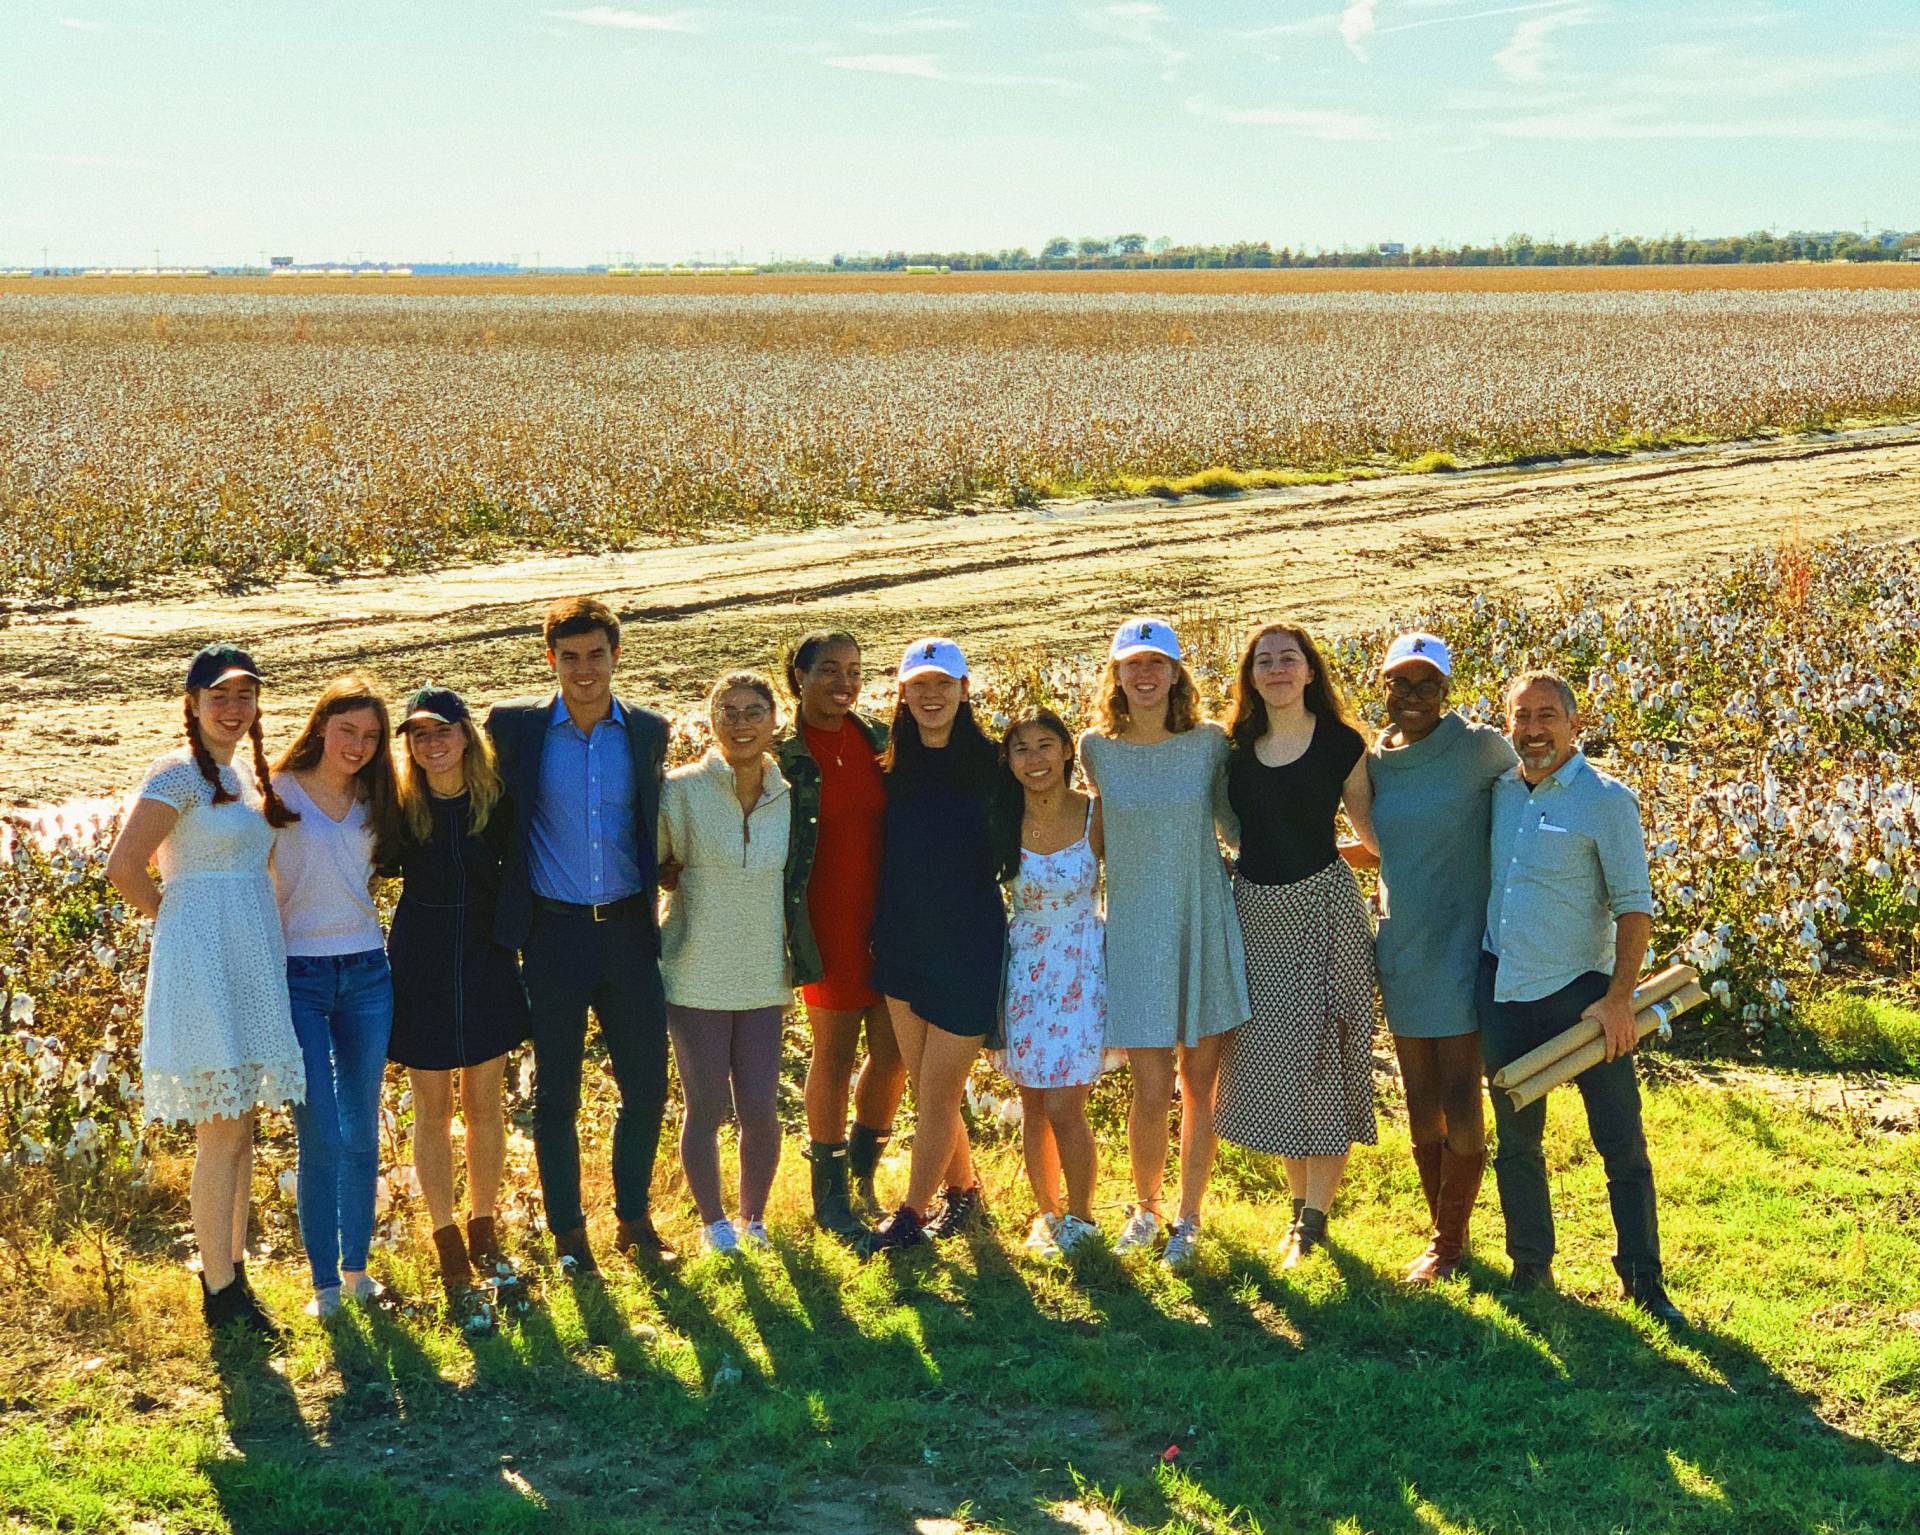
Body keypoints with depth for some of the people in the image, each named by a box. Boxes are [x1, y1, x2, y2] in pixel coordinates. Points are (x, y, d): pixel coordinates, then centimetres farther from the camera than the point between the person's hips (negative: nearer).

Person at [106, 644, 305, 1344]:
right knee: (222, 1130, -5)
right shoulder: (178, 773, -12)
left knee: (241, 1125, 12)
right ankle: (220, 1295, 2)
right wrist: (176, 917, -4)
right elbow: (124, 868, -17)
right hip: (204, 962, -8)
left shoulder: (243, 776, 15)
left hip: (250, 963, 8)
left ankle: (231, 1273, 21)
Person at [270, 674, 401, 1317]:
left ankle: (356, 1268, 20)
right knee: (320, 1136, -6)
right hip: (298, 975, -4)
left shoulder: (373, 801, 10)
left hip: (366, 974, 4)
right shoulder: (278, 794, -4)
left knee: (363, 1133, 8)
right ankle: (324, 1281, 4)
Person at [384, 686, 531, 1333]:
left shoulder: (498, 799, -7)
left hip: (487, 963, 1)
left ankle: (484, 1234, 27)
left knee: (486, 1106, 11)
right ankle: (450, 1252, 17)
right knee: (433, 1109, 7)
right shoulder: (400, 807, -10)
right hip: (420, 965, -1)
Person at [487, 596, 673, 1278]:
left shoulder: (648, 731, 4)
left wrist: (650, 898, 11)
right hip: (553, 933, -2)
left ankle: (634, 1220, 25)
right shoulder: (515, 726, -3)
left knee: (646, 1087, 7)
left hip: (628, 930, 2)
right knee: (556, 1094, 6)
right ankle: (567, 1234, 20)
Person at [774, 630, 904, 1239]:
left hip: (885, 919, 4)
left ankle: (863, 1171, 27)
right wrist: (793, 932, -9)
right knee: (834, 1055, 4)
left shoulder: (879, 738, 7)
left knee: (893, 1052, 7)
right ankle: (830, 1191, 19)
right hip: (828, 925, -4)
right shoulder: (782, 752, -6)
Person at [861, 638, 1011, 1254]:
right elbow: (879, 854, 12)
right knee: (926, 1091, 11)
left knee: (938, 1093, 0)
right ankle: (962, 1189, 30)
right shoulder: (893, 768, 3)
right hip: (903, 945, 4)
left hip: (968, 947, -4)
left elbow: (1011, 852, 1)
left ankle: (913, 1214, 11)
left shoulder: (991, 765, -7)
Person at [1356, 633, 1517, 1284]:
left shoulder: (1480, 748, -10)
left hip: (1460, 943, -5)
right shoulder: (1374, 760, 5)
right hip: (1400, 947, 5)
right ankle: (1444, 1233, 24)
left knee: (1459, 1101, -2)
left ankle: (1450, 1242, 11)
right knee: (1420, 1103, 11)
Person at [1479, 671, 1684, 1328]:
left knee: (1622, 1143, -2)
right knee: (1515, 1141, 13)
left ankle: (1643, 1280, 8)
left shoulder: (1606, 799, -8)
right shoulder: (1498, 791, 6)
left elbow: (1634, 904, -11)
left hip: (1581, 991, -5)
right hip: (1504, 990, 5)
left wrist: (1619, 997, -17)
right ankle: (1531, 1269, 25)